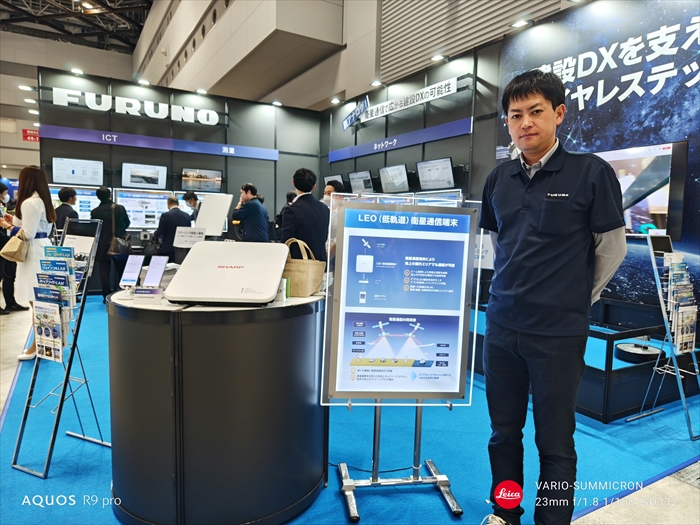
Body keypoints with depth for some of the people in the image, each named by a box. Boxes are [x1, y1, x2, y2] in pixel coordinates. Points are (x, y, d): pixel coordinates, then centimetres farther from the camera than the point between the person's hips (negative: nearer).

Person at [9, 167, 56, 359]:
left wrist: (10, 227, -3)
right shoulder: (43, 201, 13)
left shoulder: (29, 203, -15)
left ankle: (38, 345, 0)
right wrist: (15, 223, 15)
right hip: (43, 249, 10)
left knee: (36, 301, -5)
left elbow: (28, 234, -18)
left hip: (33, 253, -10)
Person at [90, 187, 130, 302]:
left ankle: (107, 296, 5)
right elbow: (127, 223, 6)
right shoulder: (120, 208, -6)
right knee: (121, 271, 12)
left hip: (102, 246, -1)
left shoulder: (95, 212, -10)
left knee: (104, 272, 5)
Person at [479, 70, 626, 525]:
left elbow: (612, 247, 0)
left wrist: (576, 300, 6)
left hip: (558, 333, -4)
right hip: (502, 326, 5)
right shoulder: (499, 180, 6)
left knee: (555, 441, 9)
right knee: (504, 432, 17)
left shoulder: (592, 172, -8)